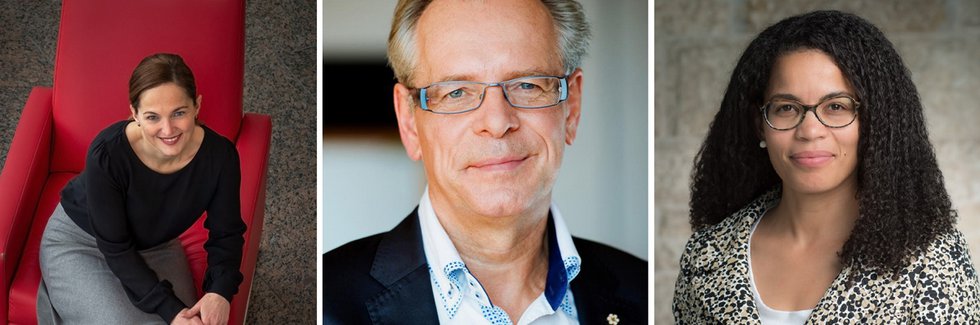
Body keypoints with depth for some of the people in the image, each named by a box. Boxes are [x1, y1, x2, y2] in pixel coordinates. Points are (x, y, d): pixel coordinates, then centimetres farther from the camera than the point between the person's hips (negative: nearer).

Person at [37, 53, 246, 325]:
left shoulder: (220, 155, -25)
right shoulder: (108, 153, -34)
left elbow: (226, 234, -10)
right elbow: (115, 248, -25)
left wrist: (220, 292, -29)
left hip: (155, 246, 4)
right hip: (79, 242, -4)